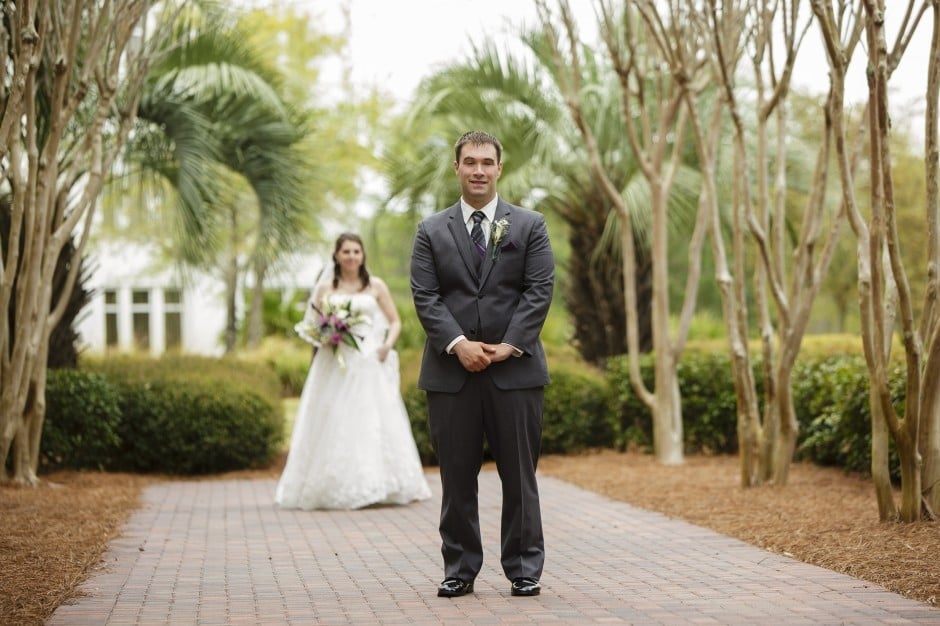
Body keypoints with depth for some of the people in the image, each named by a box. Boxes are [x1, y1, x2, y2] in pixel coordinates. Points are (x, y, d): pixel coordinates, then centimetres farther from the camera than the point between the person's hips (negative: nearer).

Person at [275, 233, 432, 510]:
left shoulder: (376, 286, 8)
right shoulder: (325, 289, 9)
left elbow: (395, 321, 9)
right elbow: (311, 327, 13)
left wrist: (388, 344, -9)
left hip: (370, 365, -1)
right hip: (334, 366, 1)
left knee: (374, 423, -4)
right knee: (333, 427, -3)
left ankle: (379, 486, 1)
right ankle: (334, 489, 0)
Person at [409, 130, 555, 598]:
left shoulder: (530, 226, 8)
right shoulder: (432, 231, 10)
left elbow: (540, 291, 0)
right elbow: (424, 296, 1)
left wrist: (509, 345, -11)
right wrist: (458, 344, -13)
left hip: (515, 368, -1)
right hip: (451, 371, 1)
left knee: (519, 474, 3)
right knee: (457, 476, 4)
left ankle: (524, 570, 10)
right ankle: (459, 569, 12)